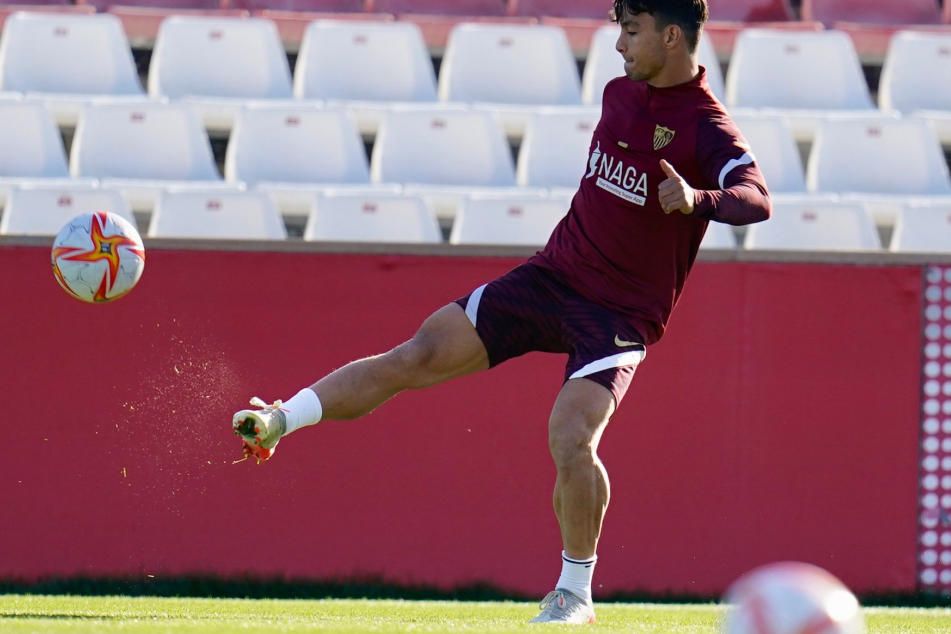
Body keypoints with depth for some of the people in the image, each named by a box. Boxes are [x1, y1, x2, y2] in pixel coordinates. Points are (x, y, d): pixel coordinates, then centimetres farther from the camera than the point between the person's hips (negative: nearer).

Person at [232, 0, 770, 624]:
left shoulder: (707, 129, -15)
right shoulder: (620, 94, 7)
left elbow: (757, 199, -32)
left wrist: (698, 199, -53)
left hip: (620, 315, -6)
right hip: (550, 275, 6)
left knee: (570, 440, -23)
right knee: (419, 356, -4)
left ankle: (576, 590, -4)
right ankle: (278, 420, -1)